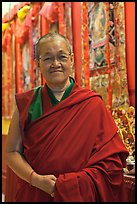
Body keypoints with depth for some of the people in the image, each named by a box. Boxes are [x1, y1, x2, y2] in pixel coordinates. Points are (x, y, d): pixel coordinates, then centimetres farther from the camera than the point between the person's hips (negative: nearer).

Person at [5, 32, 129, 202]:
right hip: (34, 195, 1)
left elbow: (111, 162, -9)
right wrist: (36, 179, -17)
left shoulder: (92, 104, -6)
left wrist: (68, 186, -18)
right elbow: (12, 152, -1)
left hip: (80, 196, -1)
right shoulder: (26, 103, -1)